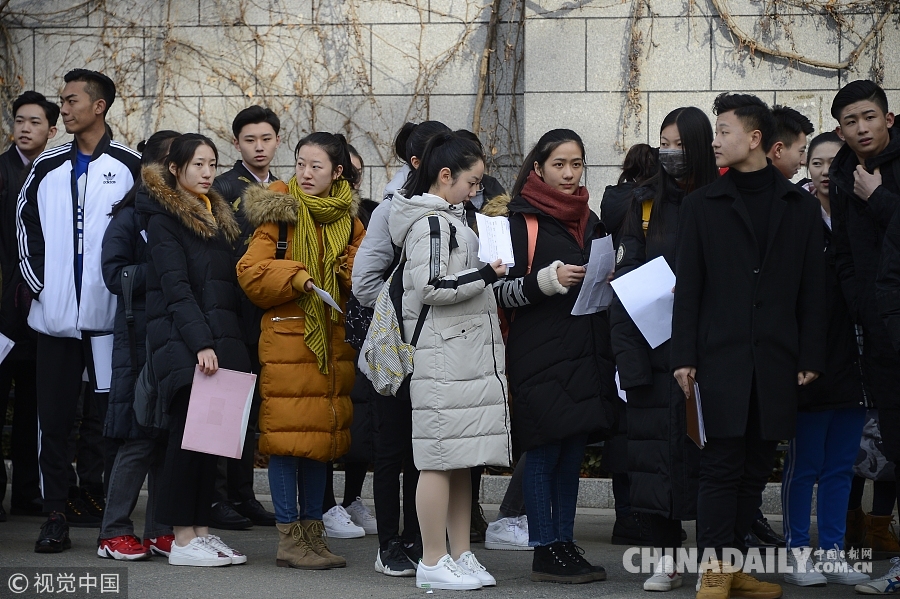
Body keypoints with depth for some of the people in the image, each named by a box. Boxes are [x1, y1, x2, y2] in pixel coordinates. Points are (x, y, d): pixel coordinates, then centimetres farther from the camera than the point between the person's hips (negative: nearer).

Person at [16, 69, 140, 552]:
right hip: (54, 314, 3)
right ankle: (56, 517, 9)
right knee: (53, 418, 3)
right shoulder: (46, 168, 12)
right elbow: (26, 225, 17)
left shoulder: (130, 167, 1)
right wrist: (38, 281, 6)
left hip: (109, 314, -3)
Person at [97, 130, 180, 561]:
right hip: (141, 343, -5)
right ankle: (114, 532, 5)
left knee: (172, 436, 5)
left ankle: (161, 531, 12)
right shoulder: (130, 217, 0)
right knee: (140, 438, -5)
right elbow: (115, 274, -9)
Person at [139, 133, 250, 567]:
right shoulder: (163, 218, -3)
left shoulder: (219, 217, 21)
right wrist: (201, 343, -20)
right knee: (189, 433, -9)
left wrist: (232, 343, 13)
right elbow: (175, 286, -12)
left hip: (219, 340, 7)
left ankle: (201, 530, 9)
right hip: (180, 340, -7)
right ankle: (183, 539, -6)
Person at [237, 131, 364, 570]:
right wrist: (293, 276, -19)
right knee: (288, 435, -5)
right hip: (286, 337, -5)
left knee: (323, 435, 9)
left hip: (333, 340, 5)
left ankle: (312, 532, 17)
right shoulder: (279, 212, -2)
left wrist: (351, 268, -5)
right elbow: (250, 272, -7)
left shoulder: (348, 219, 12)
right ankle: (289, 538, 1)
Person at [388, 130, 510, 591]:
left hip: (467, 354, 10)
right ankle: (433, 564, -2)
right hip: (443, 357, -10)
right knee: (441, 459, -6)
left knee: (462, 461, 11)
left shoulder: (449, 218, 21)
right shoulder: (431, 222, -11)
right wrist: (486, 275, -12)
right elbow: (431, 287, -19)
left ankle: (460, 556, 16)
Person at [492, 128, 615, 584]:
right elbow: (502, 291, -8)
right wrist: (546, 280, -22)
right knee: (543, 452, -4)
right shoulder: (522, 220, -4)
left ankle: (566, 544, 14)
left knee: (572, 453, 9)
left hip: (588, 353, 7)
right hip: (540, 355, -7)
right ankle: (544, 552, 0)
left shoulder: (589, 220, 17)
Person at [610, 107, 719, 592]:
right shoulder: (645, 203, 7)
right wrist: (628, 353, -8)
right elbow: (625, 278, 2)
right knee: (659, 445, -1)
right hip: (656, 347, 1)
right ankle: (667, 557, 5)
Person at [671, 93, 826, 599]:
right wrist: (685, 356, -3)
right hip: (722, 357, -2)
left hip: (776, 361, 2)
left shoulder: (801, 206, 10)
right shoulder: (702, 206, 8)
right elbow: (688, 286, 5)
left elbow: (813, 288, 9)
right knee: (723, 463, -6)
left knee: (757, 465, 5)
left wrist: (811, 356, 2)